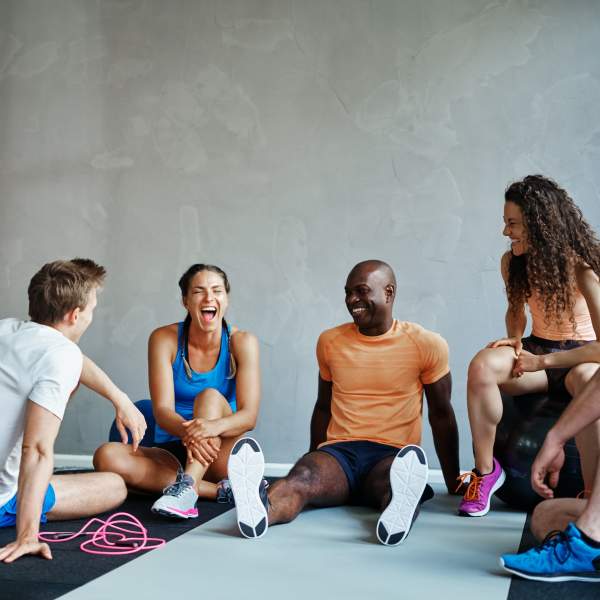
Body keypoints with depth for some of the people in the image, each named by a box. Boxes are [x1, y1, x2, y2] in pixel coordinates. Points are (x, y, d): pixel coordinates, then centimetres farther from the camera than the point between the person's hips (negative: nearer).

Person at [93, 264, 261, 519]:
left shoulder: (242, 342, -6)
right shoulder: (164, 339, -5)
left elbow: (249, 415, -15)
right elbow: (162, 411, -14)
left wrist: (213, 427, -39)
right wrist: (187, 431, -39)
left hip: (222, 457, -1)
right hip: (171, 453, 2)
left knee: (210, 395, -27)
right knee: (107, 456, -26)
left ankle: (186, 488, -43)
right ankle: (220, 491, -29)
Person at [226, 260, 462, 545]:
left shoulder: (426, 344, 3)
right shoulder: (330, 341, 13)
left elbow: (441, 414, 9)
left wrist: (454, 485, 11)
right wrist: (315, 464, 19)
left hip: (391, 454, -1)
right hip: (338, 451, 2)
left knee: (394, 482, -39)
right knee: (301, 477, -34)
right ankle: (258, 510, -61)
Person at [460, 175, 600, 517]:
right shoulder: (513, 263, -2)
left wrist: (543, 362, -23)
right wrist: (515, 338, -3)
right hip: (537, 350, 4)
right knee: (483, 366, -29)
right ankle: (485, 471, -12)